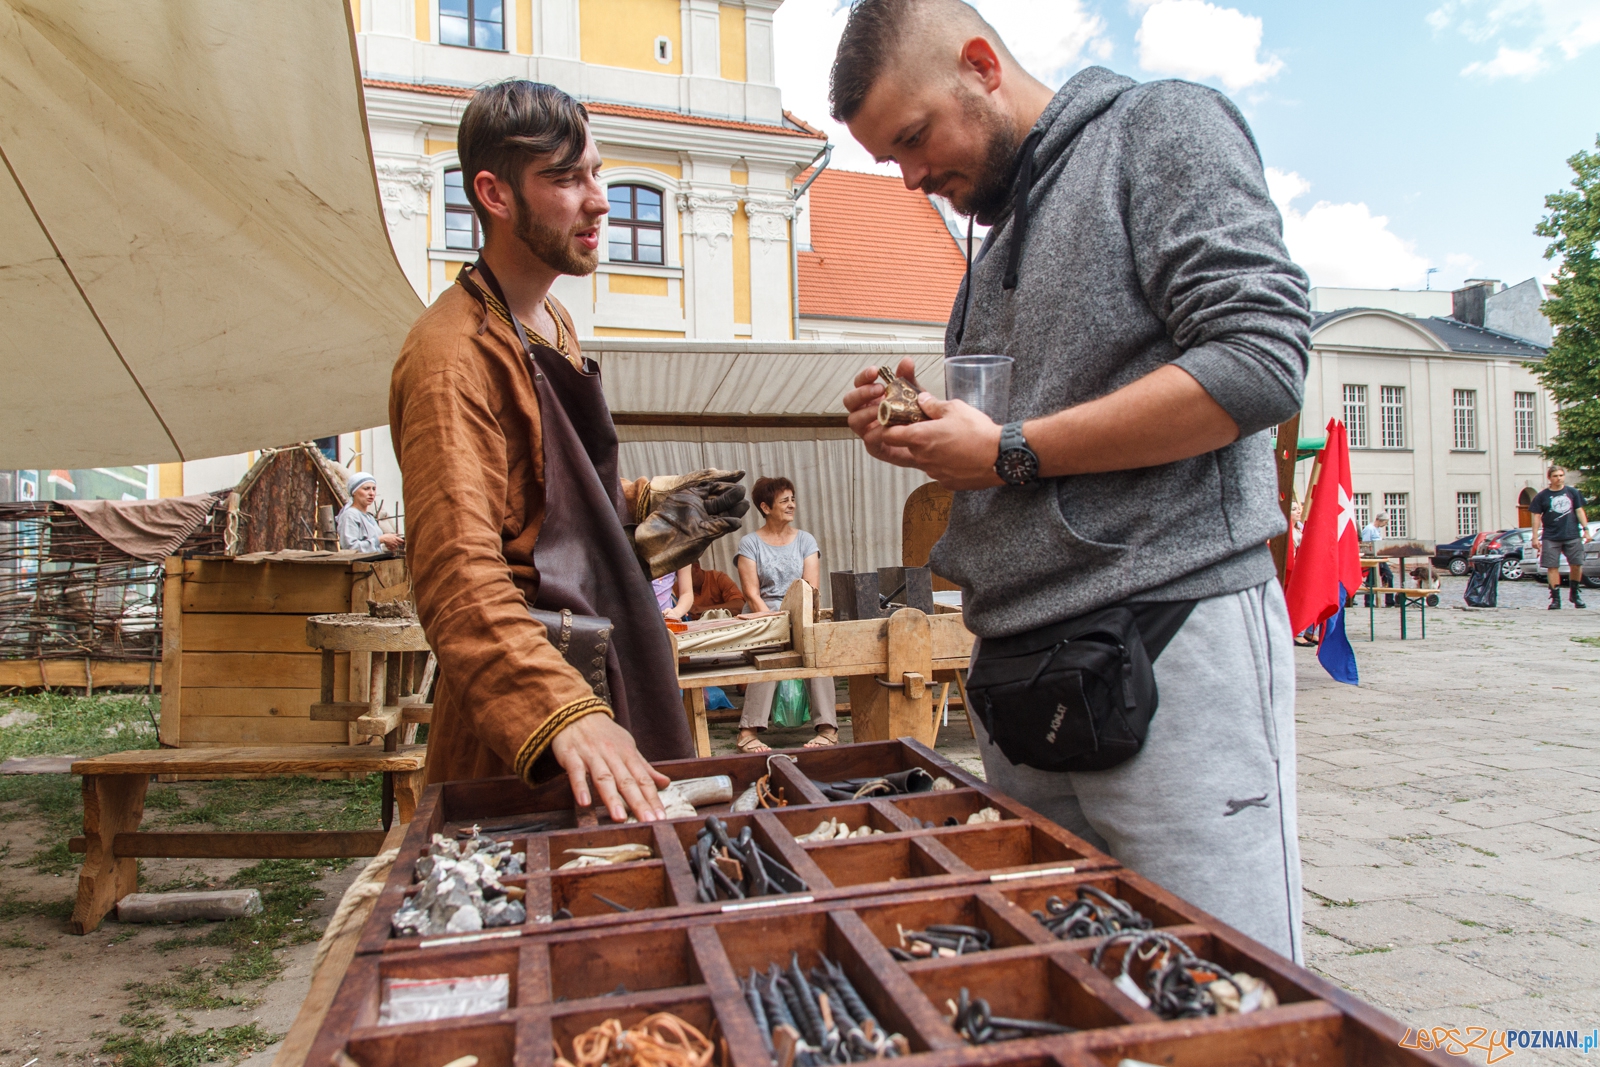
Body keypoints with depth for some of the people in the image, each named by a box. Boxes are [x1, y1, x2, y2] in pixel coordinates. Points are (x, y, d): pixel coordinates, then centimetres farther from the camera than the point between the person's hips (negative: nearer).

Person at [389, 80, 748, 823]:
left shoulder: (550, 323, 13)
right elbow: (460, 577, -30)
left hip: (600, 679, 9)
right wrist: (564, 714, -42)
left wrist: (643, 502, 8)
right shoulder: (454, 354, -19)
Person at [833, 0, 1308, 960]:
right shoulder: (998, 248, 23)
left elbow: (1258, 361, -13)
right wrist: (920, 436, 6)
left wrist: (1010, 451, -11)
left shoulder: (1162, 127, 1)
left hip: (1173, 634, -7)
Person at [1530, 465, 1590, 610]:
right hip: (1551, 538, -2)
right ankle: (1555, 598, 3)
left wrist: (1585, 529, 2)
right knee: (1552, 567, -2)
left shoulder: (1572, 492, 7)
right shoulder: (1542, 496, 1)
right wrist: (1535, 537, -4)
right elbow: (1536, 516, 1)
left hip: (1572, 536, 2)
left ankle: (1575, 593, 22)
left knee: (1577, 564, 2)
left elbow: (1579, 511, 10)